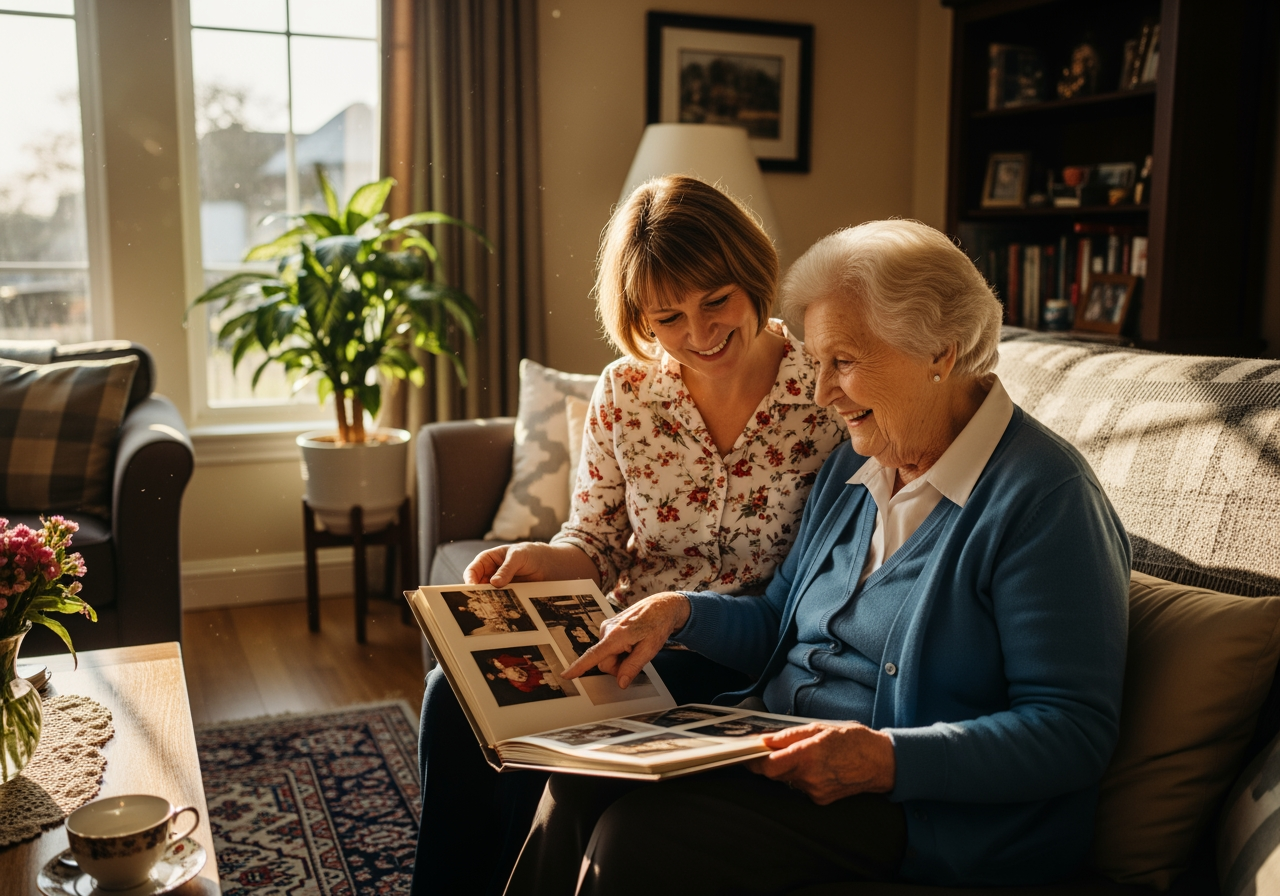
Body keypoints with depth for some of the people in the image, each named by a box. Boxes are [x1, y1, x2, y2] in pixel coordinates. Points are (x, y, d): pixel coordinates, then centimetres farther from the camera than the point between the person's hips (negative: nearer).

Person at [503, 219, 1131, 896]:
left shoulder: (1044, 498, -15)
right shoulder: (852, 468, 12)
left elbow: (1074, 733, -18)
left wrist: (889, 758, -30)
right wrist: (680, 612, 0)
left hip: (923, 804, -7)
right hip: (780, 738, 8)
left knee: (636, 836, -25)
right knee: (580, 786, -14)